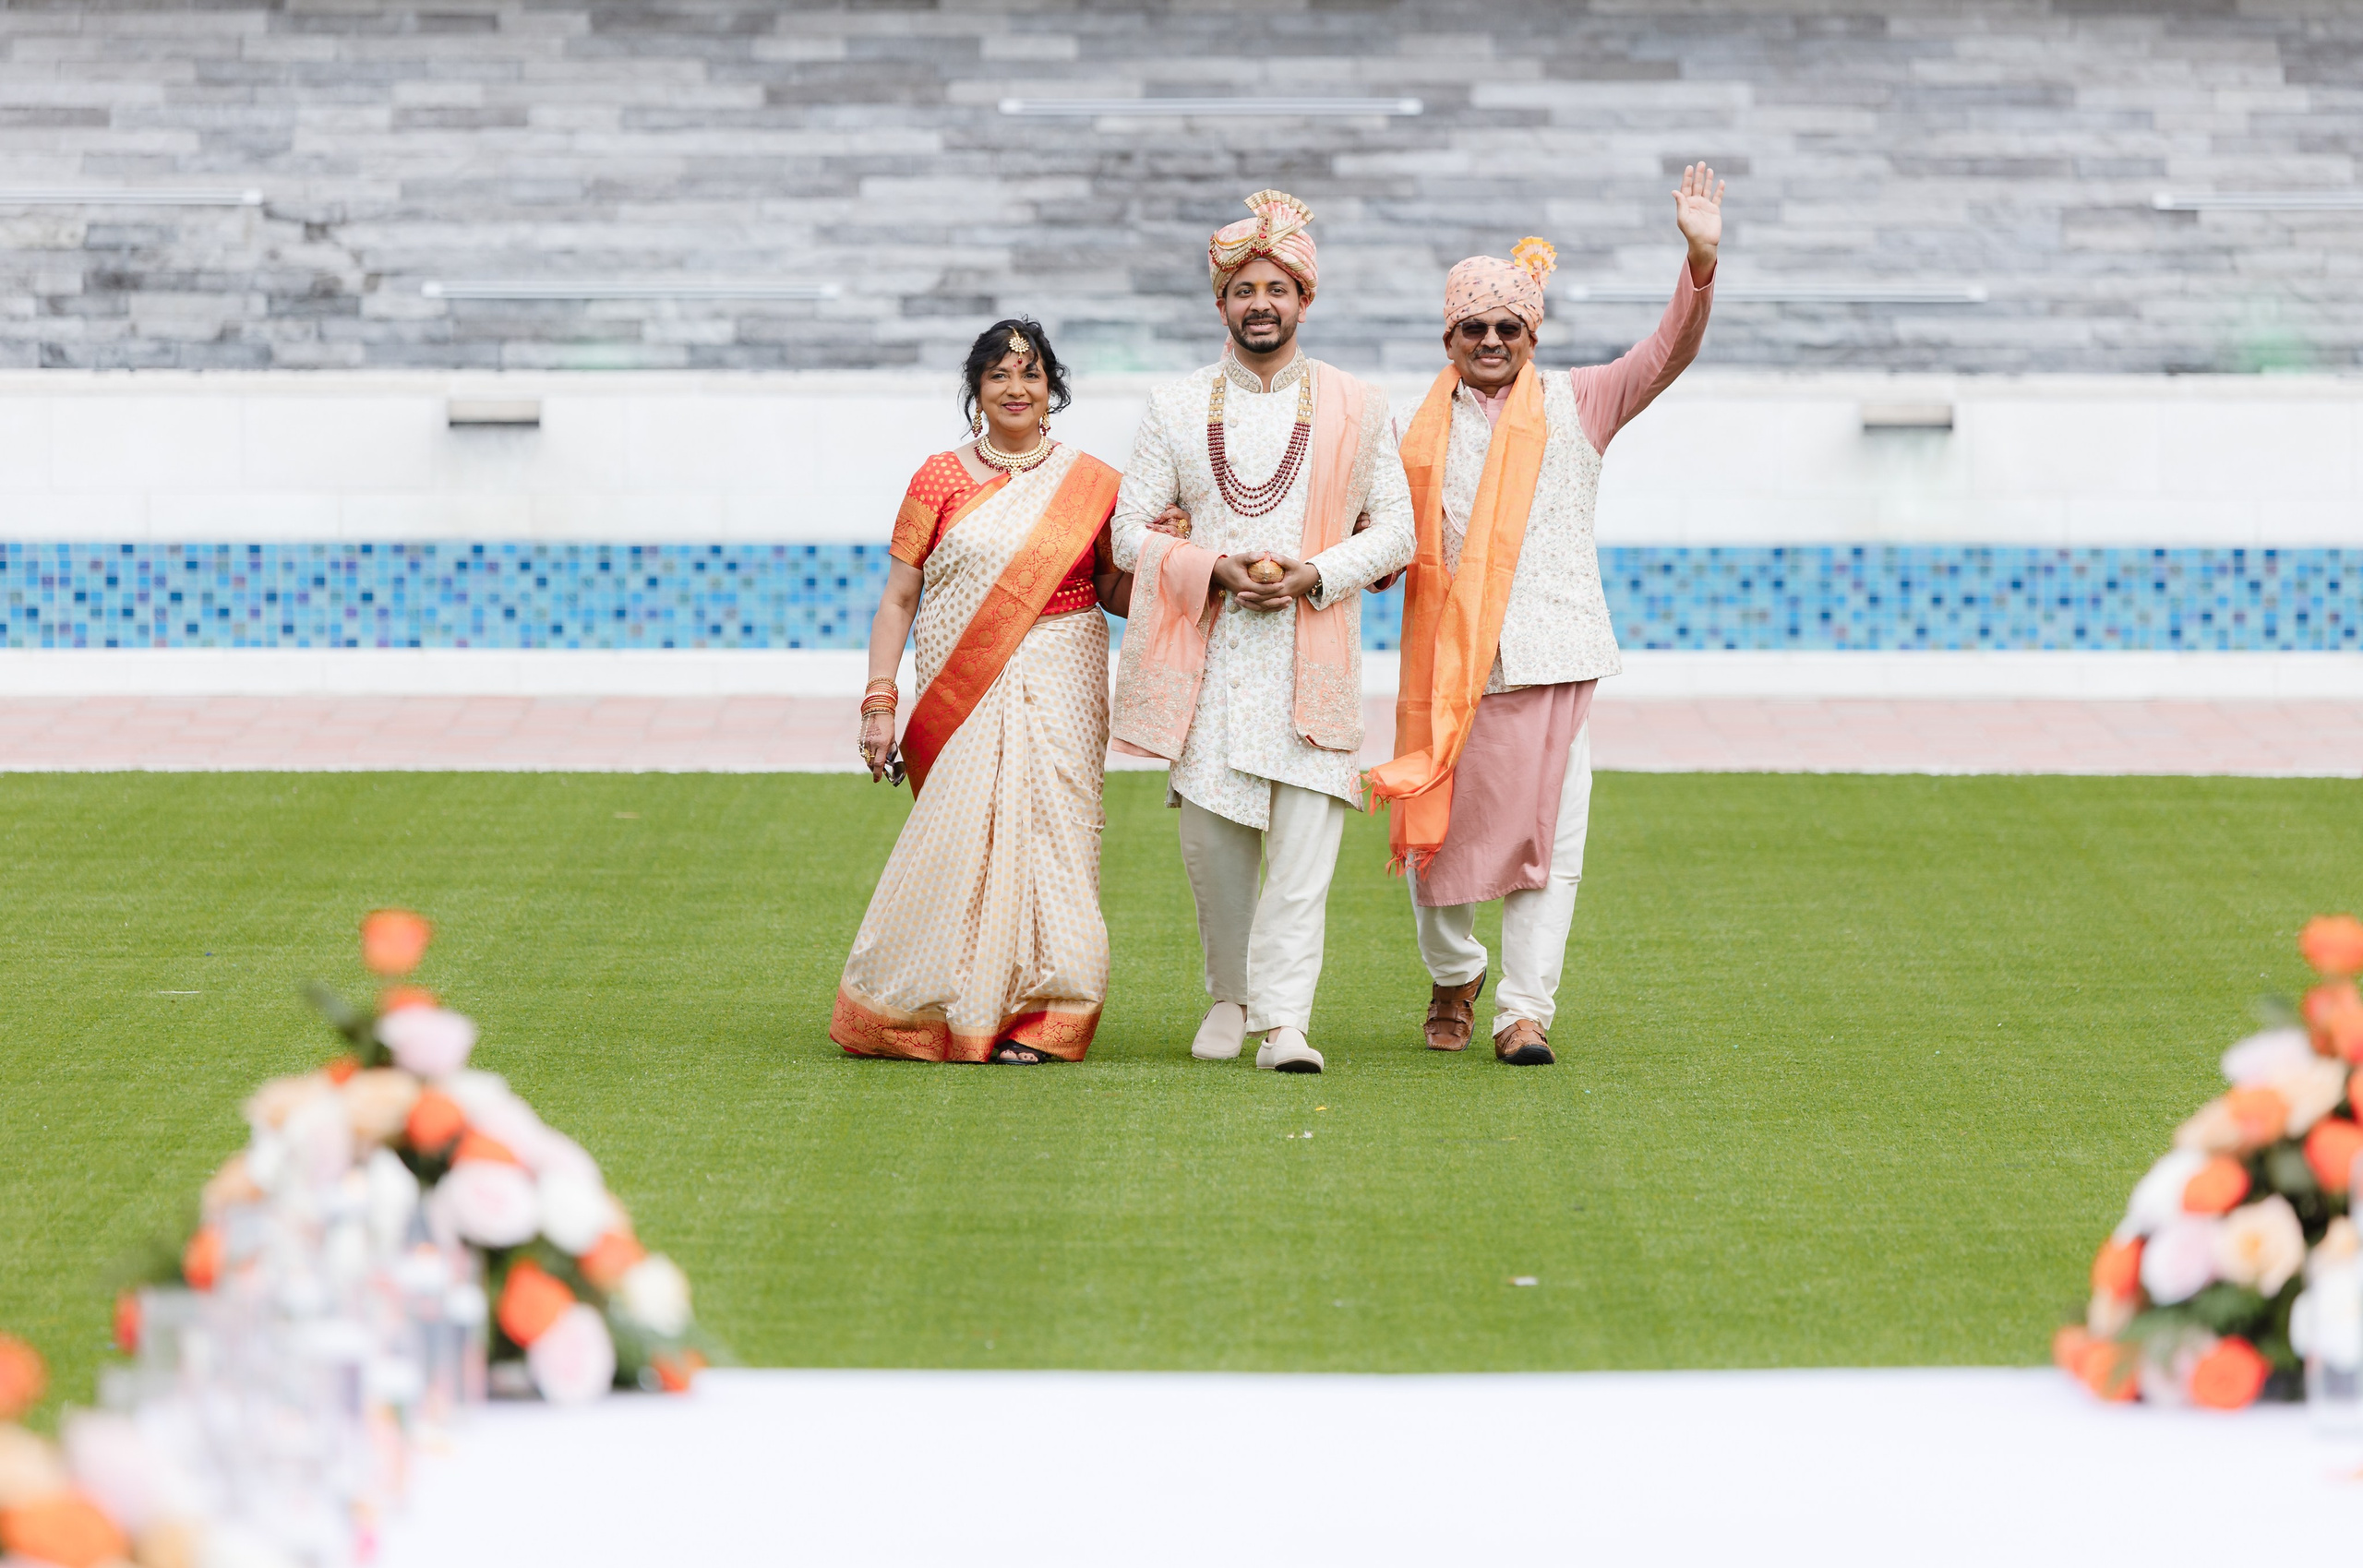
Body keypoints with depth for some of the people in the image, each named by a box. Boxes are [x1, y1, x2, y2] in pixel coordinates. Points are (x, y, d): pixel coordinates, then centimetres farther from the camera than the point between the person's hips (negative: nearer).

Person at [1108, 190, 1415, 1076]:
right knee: (1211, 842, 2)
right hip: (1206, 658, 1)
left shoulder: (1356, 411, 8)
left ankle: (1285, 1019, -13)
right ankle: (1229, 996, 22)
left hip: (1311, 658, -1)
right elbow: (1130, 533, 7)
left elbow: (1395, 531, 7)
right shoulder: (1175, 409, 10)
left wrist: (1314, 574, -10)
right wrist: (1217, 569, -10)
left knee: (1304, 844, -11)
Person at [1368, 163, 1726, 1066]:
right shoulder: (1428, 429, 11)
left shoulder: (1575, 404, 6)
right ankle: (1452, 975, 29)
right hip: (1450, 659, 1)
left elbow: (1668, 353, -6)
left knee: (1545, 834, -4)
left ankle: (1525, 1009, 0)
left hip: (1551, 653, -1)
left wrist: (1701, 261, -21)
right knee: (1439, 829, 5)